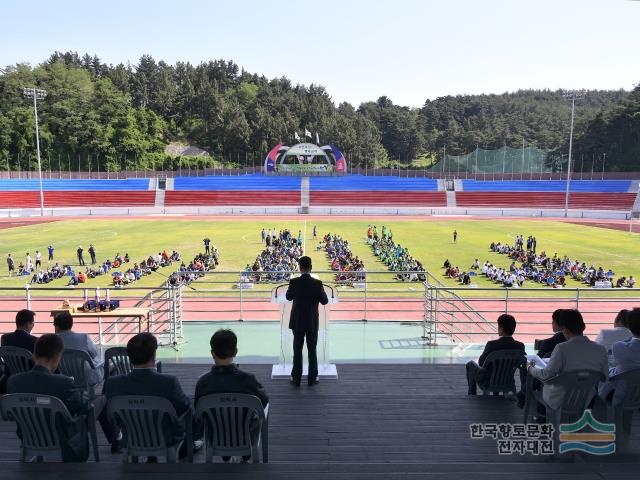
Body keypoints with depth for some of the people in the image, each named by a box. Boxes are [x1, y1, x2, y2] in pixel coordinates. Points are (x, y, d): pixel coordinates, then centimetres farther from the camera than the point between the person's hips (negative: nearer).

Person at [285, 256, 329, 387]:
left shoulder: (294, 282, -11)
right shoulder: (317, 283, -13)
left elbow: (289, 297, 6)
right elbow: (324, 301, -4)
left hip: (297, 322, 0)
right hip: (312, 322, 0)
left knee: (297, 351, 11)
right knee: (312, 351, 11)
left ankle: (296, 378, 16)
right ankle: (312, 378, 18)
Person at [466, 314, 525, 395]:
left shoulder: (492, 344, -30)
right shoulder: (520, 346, -20)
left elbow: (481, 362, -15)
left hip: (486, 382, -4)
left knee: (470, 364, 27)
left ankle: (472, 394, 38)